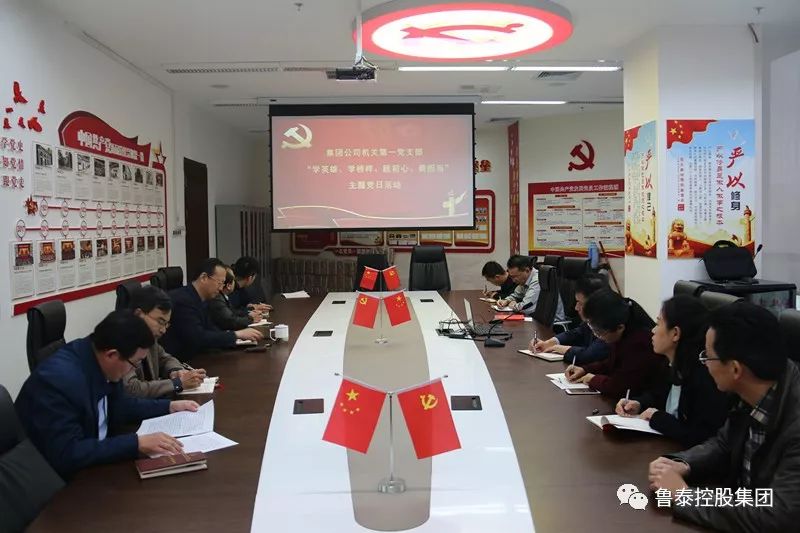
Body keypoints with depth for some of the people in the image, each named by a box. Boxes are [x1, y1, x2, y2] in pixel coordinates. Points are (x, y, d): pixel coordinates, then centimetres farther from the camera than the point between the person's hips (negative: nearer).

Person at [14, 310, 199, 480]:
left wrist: (168, 407, 7)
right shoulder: (59, 378, -29)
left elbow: (118, 406, 13)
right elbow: (66, 454, -32)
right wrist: (137, 443, -32)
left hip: (93, 460, 7)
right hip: (57, 478, -7)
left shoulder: (101, 364, -6)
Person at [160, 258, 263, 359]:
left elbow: (210, 330, 8)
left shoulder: (199, 299, 7)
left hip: (191, 356, 8)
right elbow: (198, 339, -24)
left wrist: (241, 334, -6)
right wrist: (237, 334, -19)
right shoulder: (183, 300, -20)